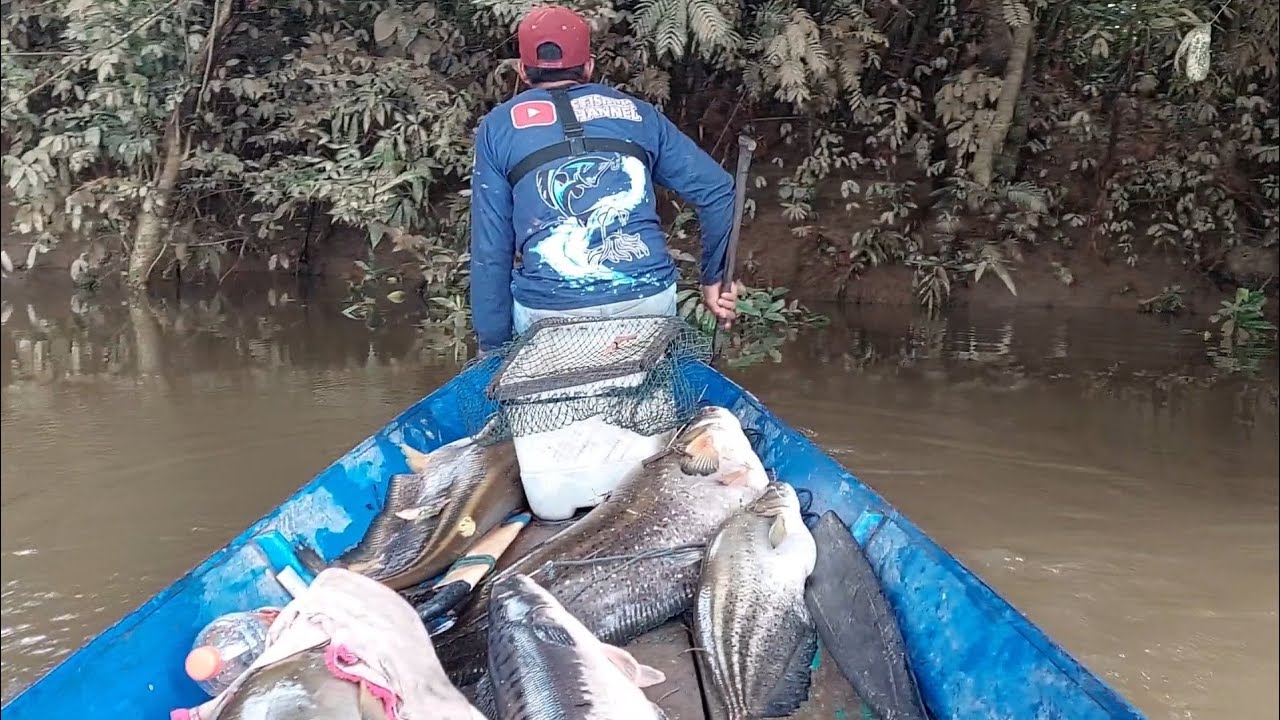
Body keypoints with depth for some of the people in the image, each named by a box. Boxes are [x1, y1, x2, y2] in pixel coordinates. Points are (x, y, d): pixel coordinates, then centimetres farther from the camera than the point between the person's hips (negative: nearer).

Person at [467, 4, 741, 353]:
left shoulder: (497, 127, 12)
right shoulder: (637, 112, 17)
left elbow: (490, 246, 7)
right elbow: (717, 190, 12)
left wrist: (494, 344, 11)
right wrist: (714, 277, 20)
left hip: (549, 312, -2)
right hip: (649, 298, 2)